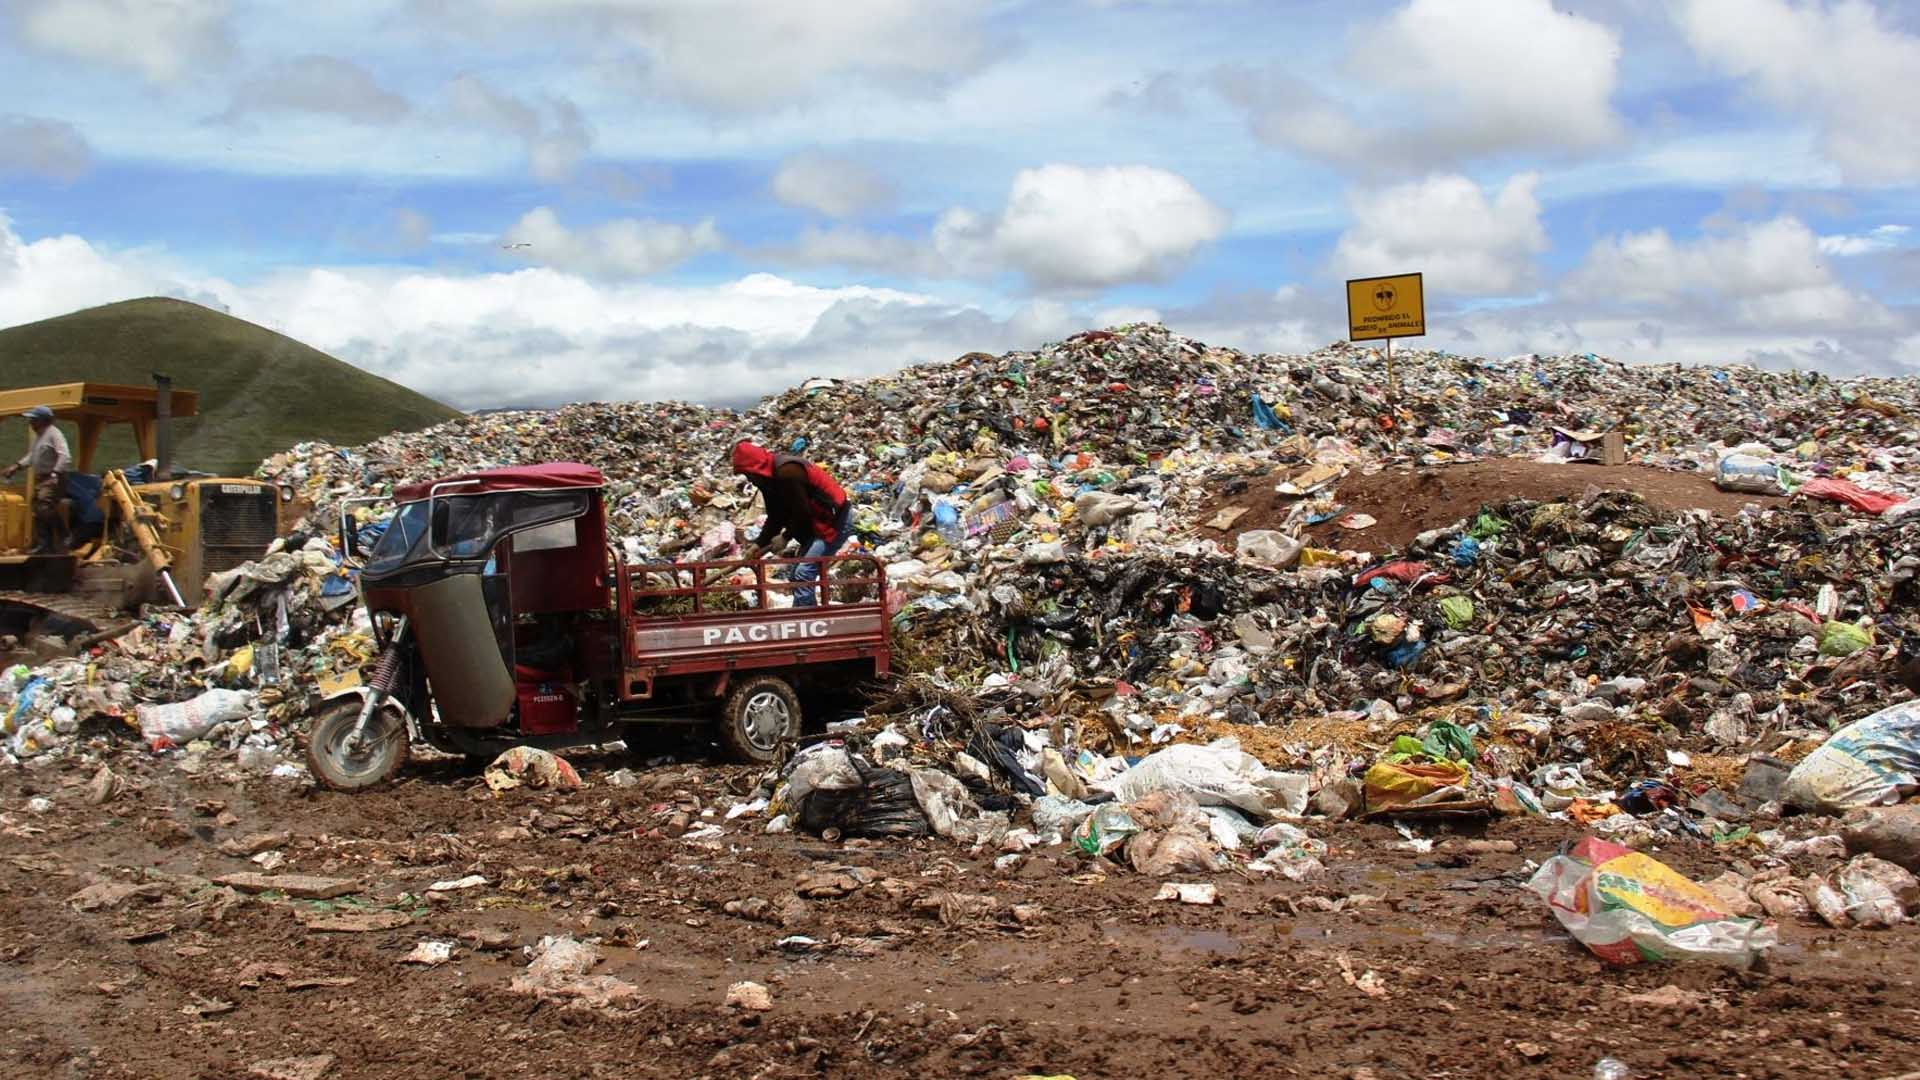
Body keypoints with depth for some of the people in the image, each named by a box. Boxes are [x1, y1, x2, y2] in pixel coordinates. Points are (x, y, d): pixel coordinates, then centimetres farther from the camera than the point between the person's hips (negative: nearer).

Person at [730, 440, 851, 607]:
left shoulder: (787, 472, -24)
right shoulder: (772, 476, 7)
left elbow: (802, 512, -22)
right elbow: (776, 516, 12)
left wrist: (786, 537, -8)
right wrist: (760, 543, 2)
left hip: (836, 521, -10)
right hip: (816, 523, 10)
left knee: (803, 575, -15)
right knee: (799, 576, 11)